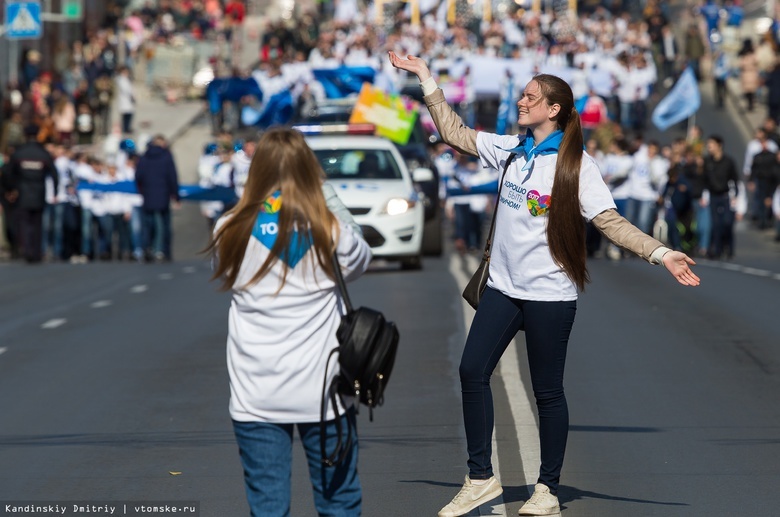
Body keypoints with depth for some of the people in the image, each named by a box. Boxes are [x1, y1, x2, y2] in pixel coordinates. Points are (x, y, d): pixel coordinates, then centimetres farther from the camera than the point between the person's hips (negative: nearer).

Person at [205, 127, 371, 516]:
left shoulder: (231, 232, -4)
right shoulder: (329, 228, -7)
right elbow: (359, 262, 14)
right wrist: (328, 196, 13)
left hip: (256, 395, 1)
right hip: (322, 388, 0)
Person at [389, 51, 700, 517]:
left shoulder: (576, 164, -10)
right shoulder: (511, 149, 6)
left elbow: (611, 222, -13)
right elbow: (455, 132, 14)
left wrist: (660, 253, -24)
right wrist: (426, 78, 12)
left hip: (549, 293, -6)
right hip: (505, 286, 6)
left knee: (548, 390, 2)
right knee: (473, 371, 1)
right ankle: (481, 479, 11)